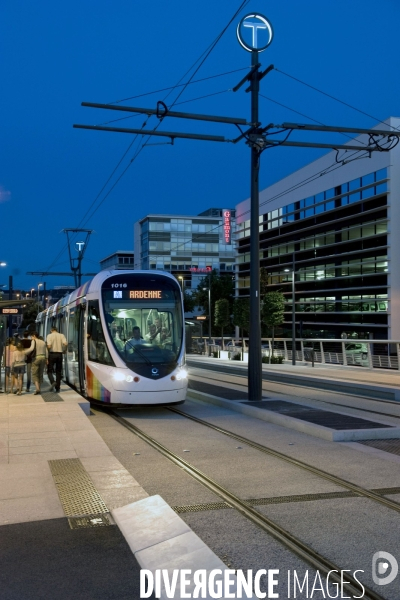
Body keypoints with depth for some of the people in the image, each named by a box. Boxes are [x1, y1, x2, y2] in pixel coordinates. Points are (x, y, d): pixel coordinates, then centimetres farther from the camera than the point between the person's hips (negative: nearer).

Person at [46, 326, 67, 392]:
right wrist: (63, 351, 6)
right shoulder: (61, 335, 6)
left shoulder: (49, 335, -1)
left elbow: (49, 346, -12)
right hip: (59, 354, 3)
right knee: (58, 371, 10)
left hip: (52, 354, -3)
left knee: (49, 370, 7)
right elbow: (65, 344, -9)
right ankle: (57, 387, 9)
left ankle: (52, 382, -19)